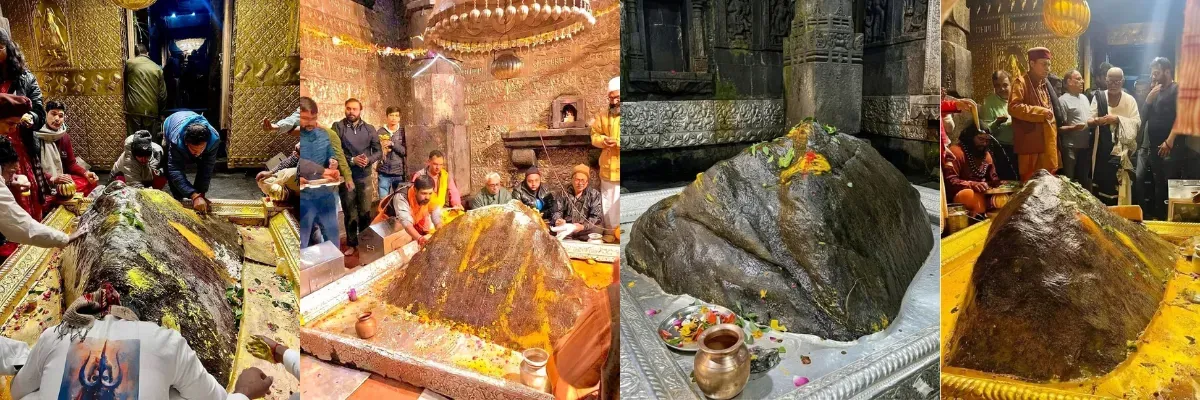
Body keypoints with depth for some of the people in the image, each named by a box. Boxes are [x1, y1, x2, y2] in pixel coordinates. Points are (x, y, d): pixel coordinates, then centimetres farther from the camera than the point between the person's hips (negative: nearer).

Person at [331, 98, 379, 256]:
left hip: (364, 176, 2)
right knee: (349, 212, 8)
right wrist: (352, 160, -19)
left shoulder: (369, 129, 4)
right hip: (345, 175, -2)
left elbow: (378, 151, 5)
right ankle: (351, 243, 20)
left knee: (365, 211, 6)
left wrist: (369, 160, -14)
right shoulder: (338, 127, -4)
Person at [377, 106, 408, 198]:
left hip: (399, 172, 1)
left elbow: (405, 151, -6)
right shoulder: (380, 132, 2)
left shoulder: (403, 132, 2)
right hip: (384, 172, 0)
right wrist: (381, 150, -19)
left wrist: (392, 144, -17)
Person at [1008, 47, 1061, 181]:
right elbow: (1014, 107, -22)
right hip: (1031, 144, -8)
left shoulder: (1045, 84, 19)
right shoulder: (1021, 83, -7)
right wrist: (1041, 112, -21)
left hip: (1048, 143, 8)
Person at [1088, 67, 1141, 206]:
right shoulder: (1098, 97, 5)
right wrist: (1097, 120, -26)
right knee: (1101, 182, -2)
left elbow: (1137, 121, -2)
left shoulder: (1129, 100, 6)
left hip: (1122, 150, 0)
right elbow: (1089, 120, -3)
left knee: (1121, 185, -3)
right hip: (1102, 149, 0)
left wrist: (1117, 119, -17)